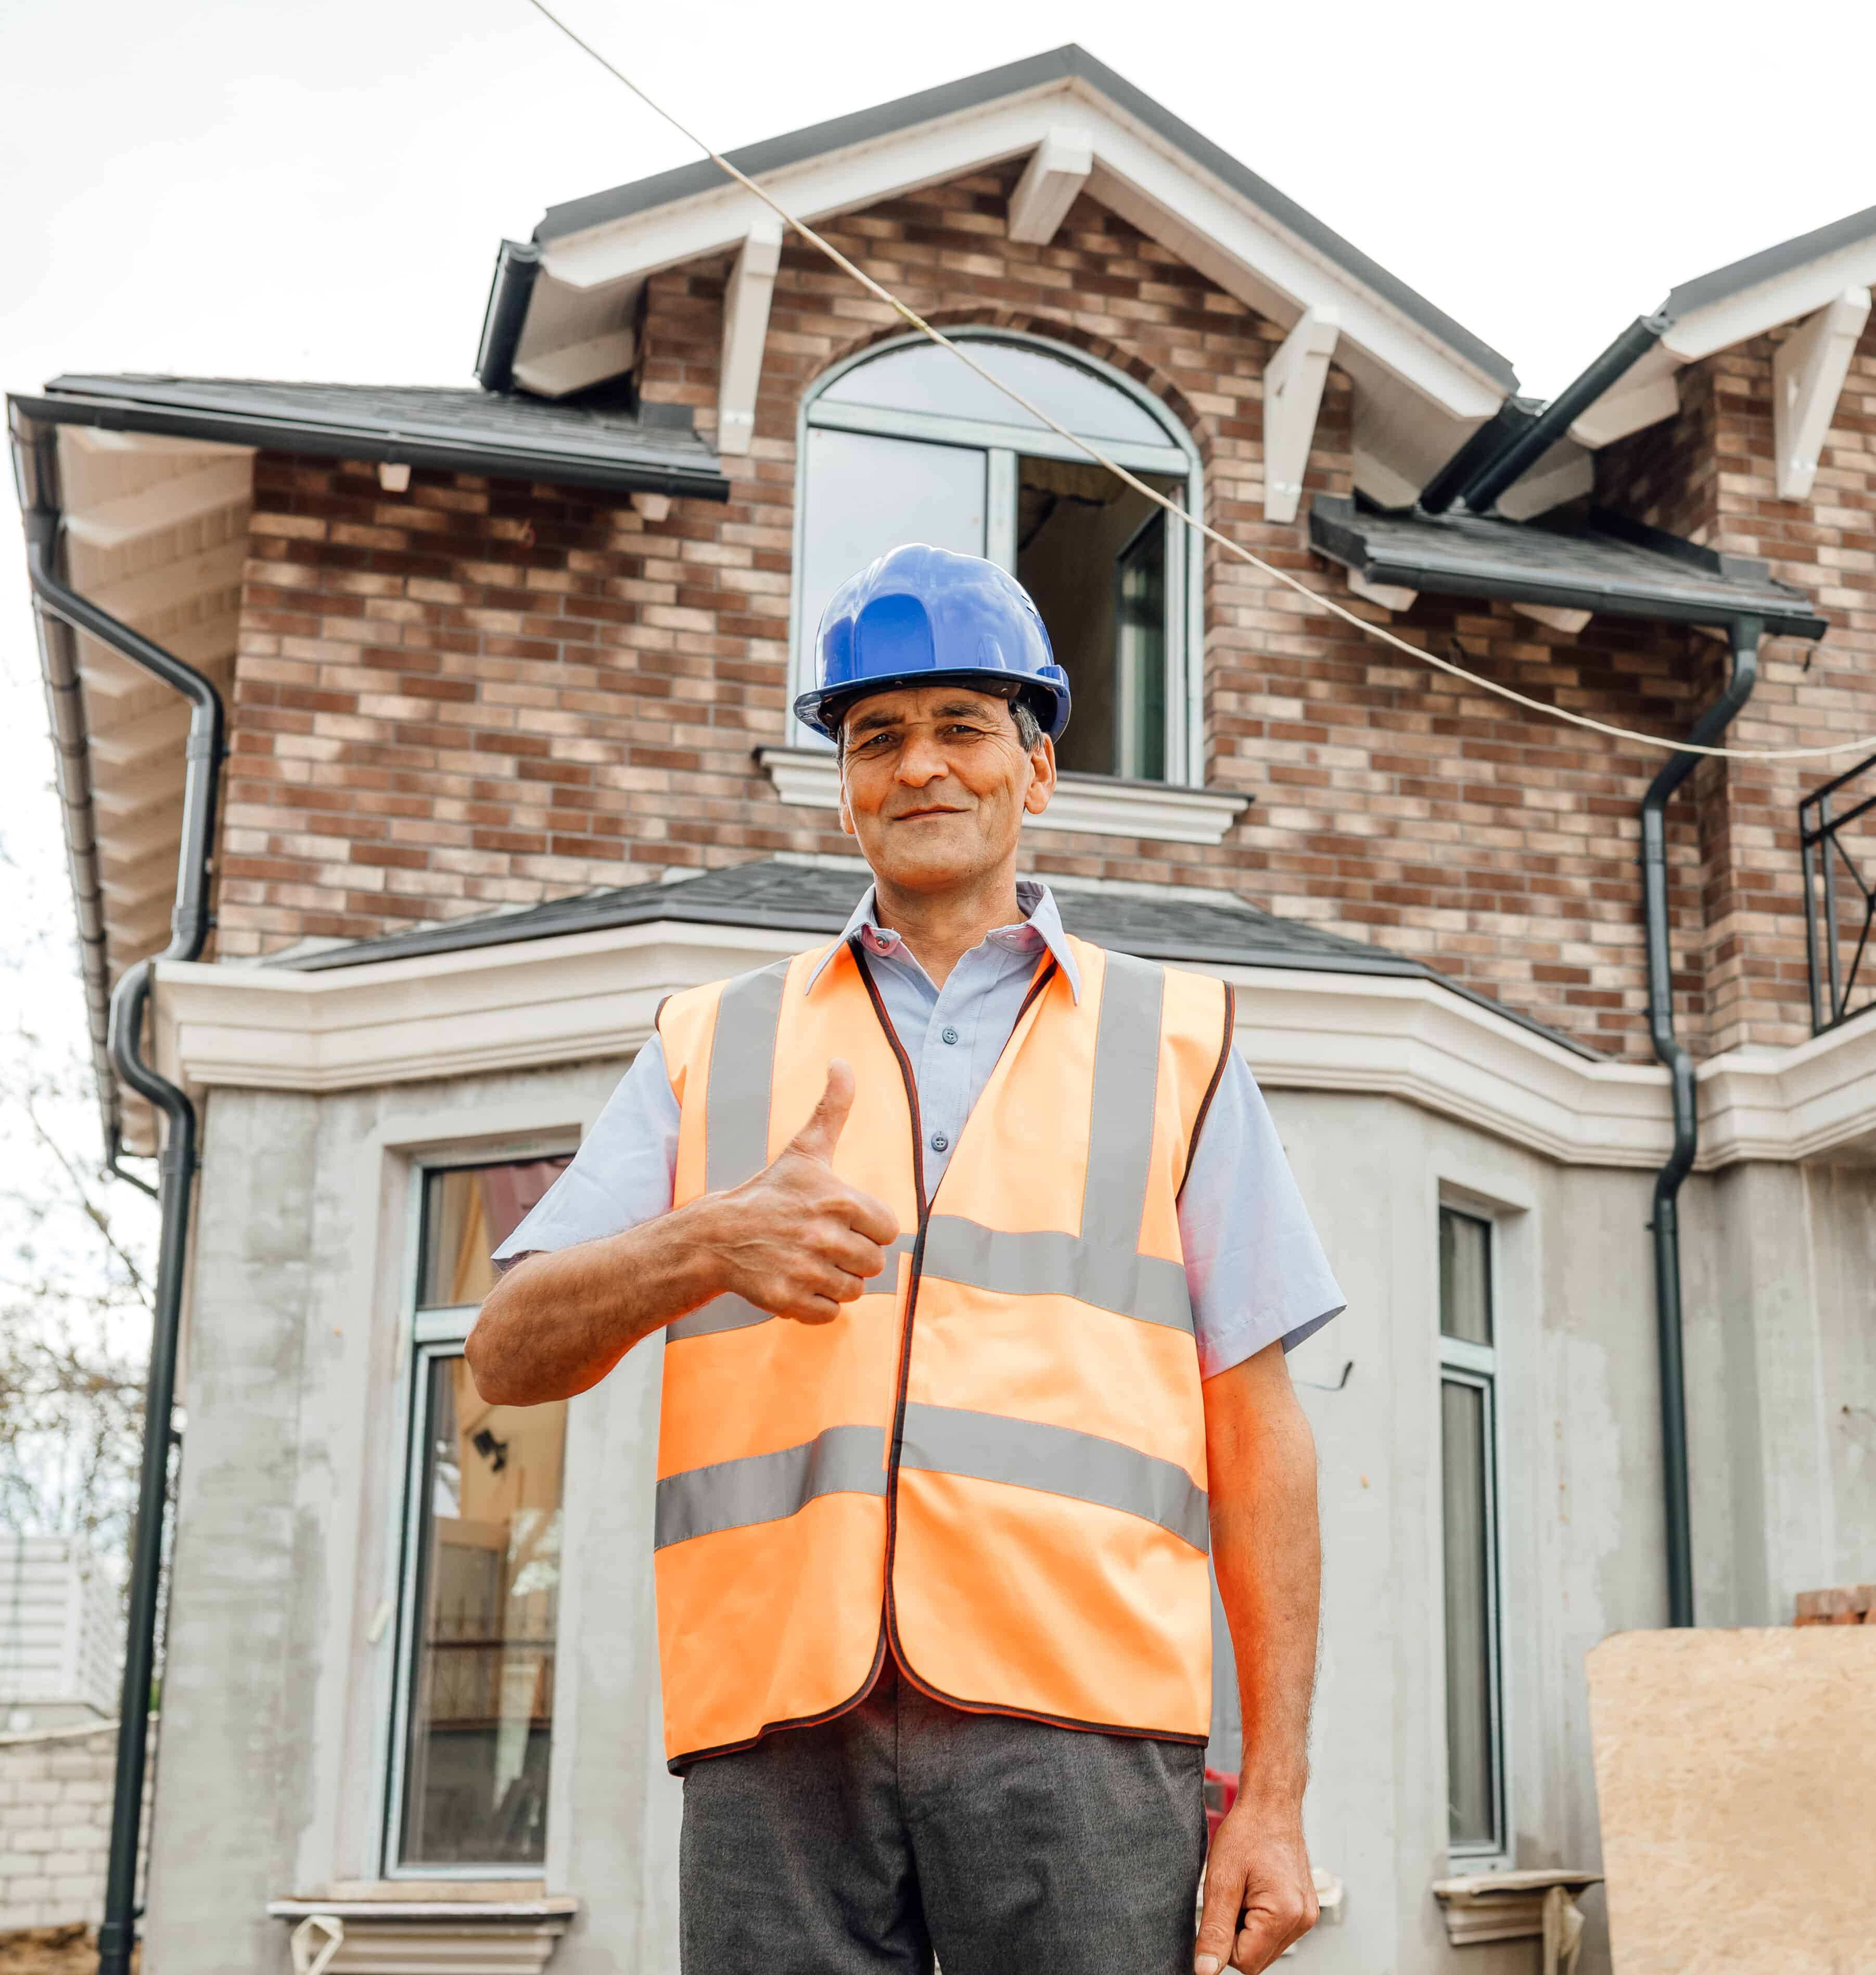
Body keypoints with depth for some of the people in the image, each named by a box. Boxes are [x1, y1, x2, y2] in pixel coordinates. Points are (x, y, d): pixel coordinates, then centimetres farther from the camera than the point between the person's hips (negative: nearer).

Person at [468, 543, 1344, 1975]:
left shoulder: (1174, 1042, 15)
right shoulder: (714, 1046, 17)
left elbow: (1257, 1435, 8)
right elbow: (510, 1356, 8)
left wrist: (1275, 1794, 1)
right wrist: (710, 1243, -13)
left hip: (1075, 1725, -1)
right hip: (779, 1727, 1)